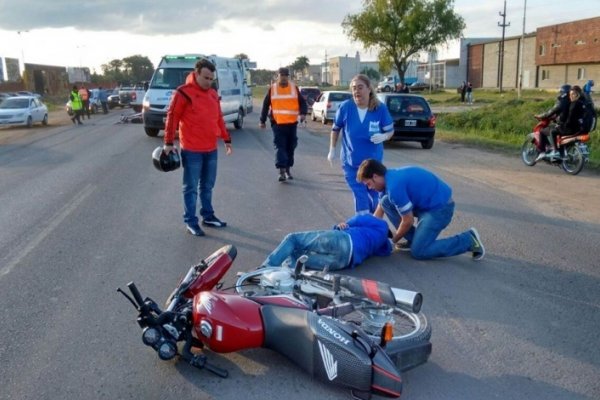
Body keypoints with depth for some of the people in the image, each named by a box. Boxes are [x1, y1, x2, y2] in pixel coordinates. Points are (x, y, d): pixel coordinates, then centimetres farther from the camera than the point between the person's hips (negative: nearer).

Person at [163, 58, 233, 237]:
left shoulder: (213, 94, 11)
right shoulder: (183, 92, -10)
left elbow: (219, 118, 19)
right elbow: (172, 117, -10)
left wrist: (226, 139, 20)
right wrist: (168, 143, -12)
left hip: (211, 149, 7)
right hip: (192, 150, -6)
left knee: (207, 186, 16)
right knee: (191, 188, 2)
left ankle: (208, 216, 27)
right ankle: (190, 221, 10)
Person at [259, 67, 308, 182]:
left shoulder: (294, 88, 6)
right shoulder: (272, 89, 3)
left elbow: (302, 102, 6)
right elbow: (265, 105, 9)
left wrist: (303, 113, -14)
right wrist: (262, 121, 9)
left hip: (292, 123, 2)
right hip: (277, 123, -2)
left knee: (290, 147, 10)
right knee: (280, 147, -10)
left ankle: (288, 169, 25)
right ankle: (282, 171, -13)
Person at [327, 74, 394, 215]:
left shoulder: (381, 108, -12)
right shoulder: (345, 107, -12)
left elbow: (390, 130, -2)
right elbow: (335, 129, 2)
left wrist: (383, 136, -24)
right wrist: (332, 150, 2)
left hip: (373, 161, 1)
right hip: (350, 161, -1)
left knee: (373, 194, 15)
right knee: (360, 197, 0)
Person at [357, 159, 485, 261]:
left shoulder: (394, 186, -26)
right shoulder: (389, 179, 4)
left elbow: (408, 221, -17)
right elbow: (378, 215, 13)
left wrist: (393, 240, -2)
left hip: (440, 207, -10)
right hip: (426, 203, 10)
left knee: (418, 251, -11)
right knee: (386, 203, 4)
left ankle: (469, 240, -1)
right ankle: (414, 239, 12)